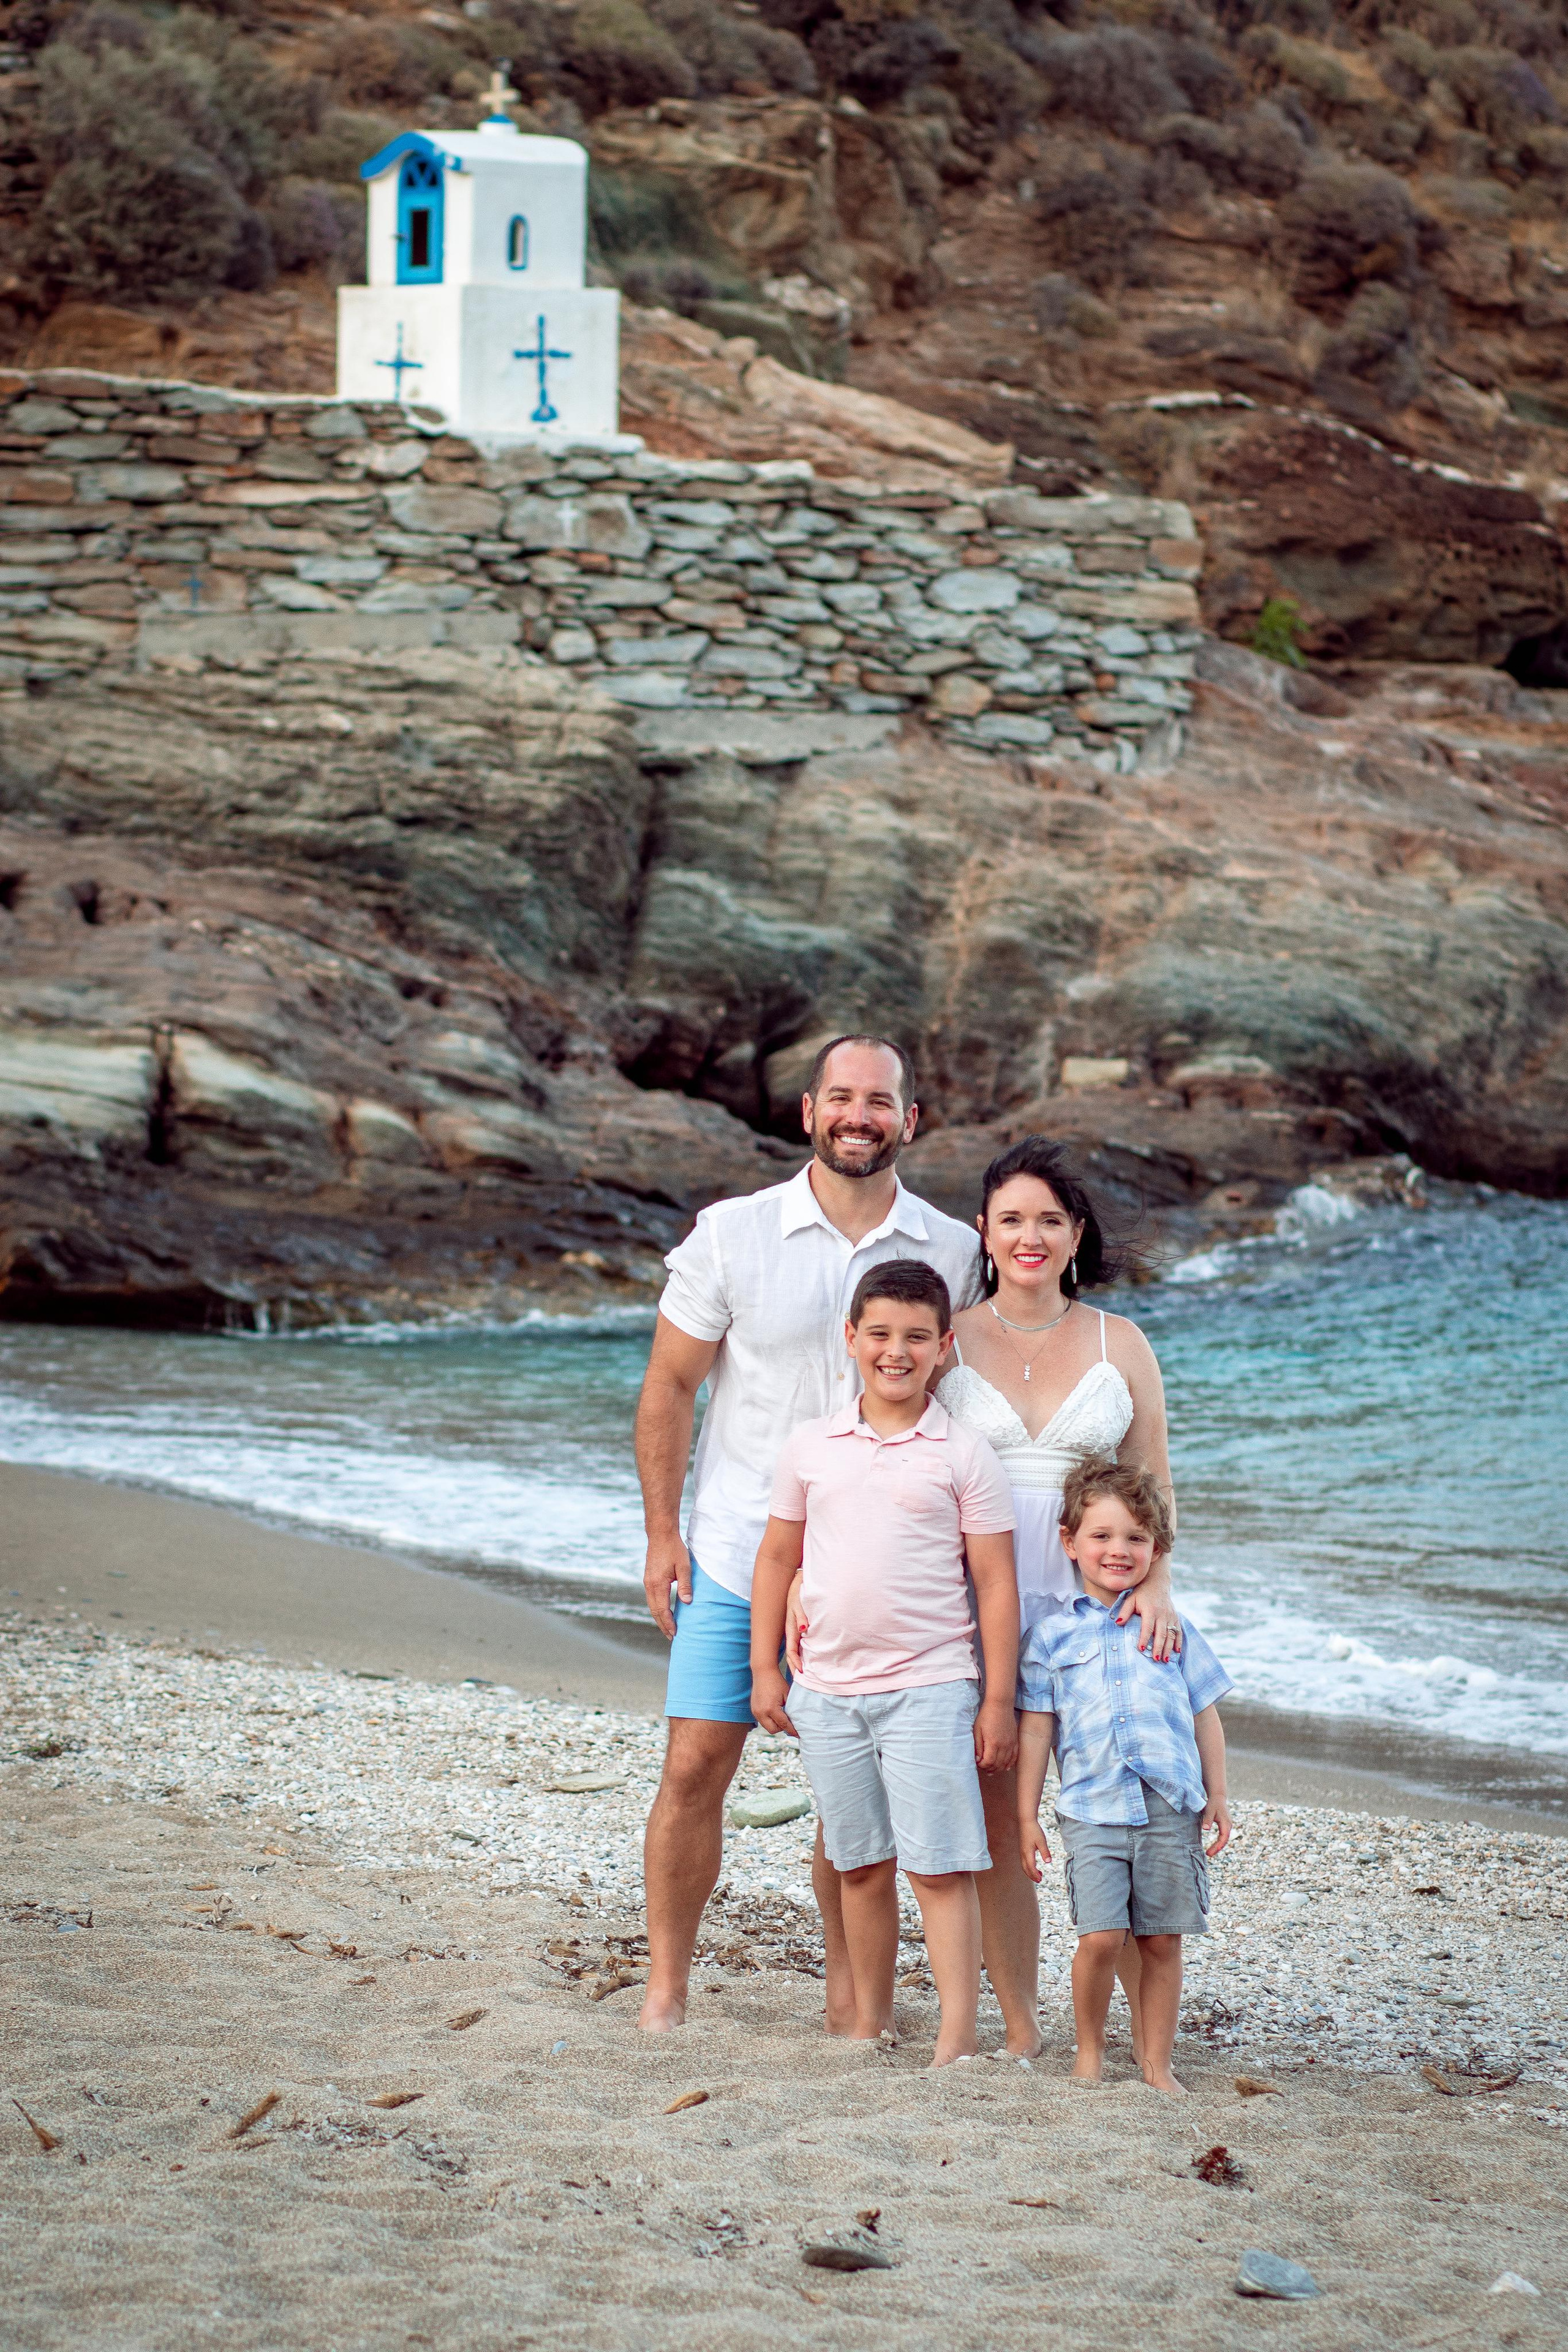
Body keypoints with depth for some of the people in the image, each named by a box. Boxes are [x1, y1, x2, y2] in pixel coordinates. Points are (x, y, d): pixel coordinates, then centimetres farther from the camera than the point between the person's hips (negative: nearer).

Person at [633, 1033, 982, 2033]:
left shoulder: (952, 1252, 1)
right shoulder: (730, 1234, -3)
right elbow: (669, 1387, 2)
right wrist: (663, 1533, -3)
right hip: (736, 1550, -1)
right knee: (695, 1770, -3)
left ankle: (851, 2002, 16)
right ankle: (666, 1993, 8)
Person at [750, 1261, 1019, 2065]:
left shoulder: (963, 1457, -2)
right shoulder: (810, 1447, 6)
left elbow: (995, 1581, -2)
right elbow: (777, 1557, 14)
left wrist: (999, 1700, -5)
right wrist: (765, 1670, 10)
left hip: (927, 1689, -3)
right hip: (827, 1690, 3)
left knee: (939, 1868, -7)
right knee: (860, 1865, 13)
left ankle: (958, 2038, -6)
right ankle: (870, 2022, 24)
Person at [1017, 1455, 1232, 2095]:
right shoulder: (1052, 1635, 7)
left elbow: (1205, 1714, 16)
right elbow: (1035, 1730, 8)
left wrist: (1217, 1795, 12)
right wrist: (1027, 1816, 5)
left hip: (1172, 1808, 2)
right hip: (1093, 1808, -2)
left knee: (1163, 1940, 3)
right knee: (1100, 1936, -12)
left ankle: (1157, 2061, 15)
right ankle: (1089, 2050, 9)